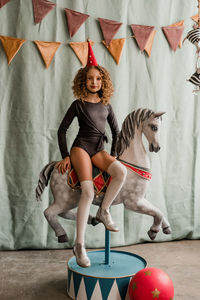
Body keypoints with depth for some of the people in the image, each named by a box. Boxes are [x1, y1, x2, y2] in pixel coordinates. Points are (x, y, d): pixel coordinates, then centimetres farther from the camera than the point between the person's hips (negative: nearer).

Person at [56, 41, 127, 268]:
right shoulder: (78, 104, 1)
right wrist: (65, 156, -2)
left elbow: (116, 131, 18)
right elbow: (62, 129, 2)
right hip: (81, 147, -4)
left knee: (121, 172, -27)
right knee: (88, 192, -22)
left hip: (98, 150, 4)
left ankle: (103, 211, -9)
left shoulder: (106, 106, 13)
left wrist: (113, 155, 9)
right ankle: (79, 245, -17)